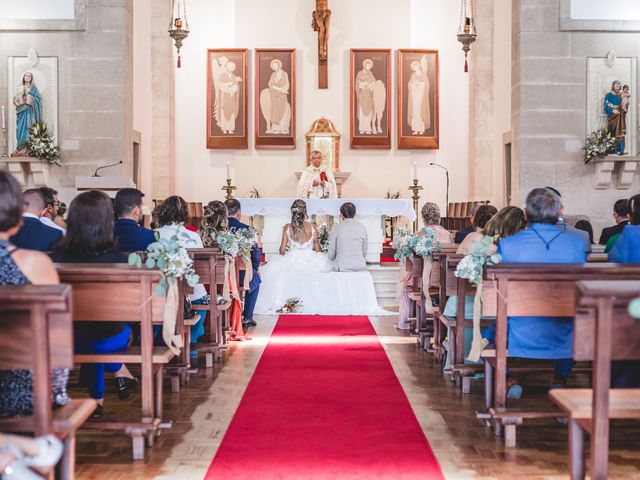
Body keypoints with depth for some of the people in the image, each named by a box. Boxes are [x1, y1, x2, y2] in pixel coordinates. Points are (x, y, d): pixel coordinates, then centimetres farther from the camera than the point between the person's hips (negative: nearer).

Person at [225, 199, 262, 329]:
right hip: (241, 275, -3)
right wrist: (255, 268, 12)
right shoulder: (245, 229, -12)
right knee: (255, 279, 31)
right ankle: (247, 317, 29)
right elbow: (256, 253, -8)